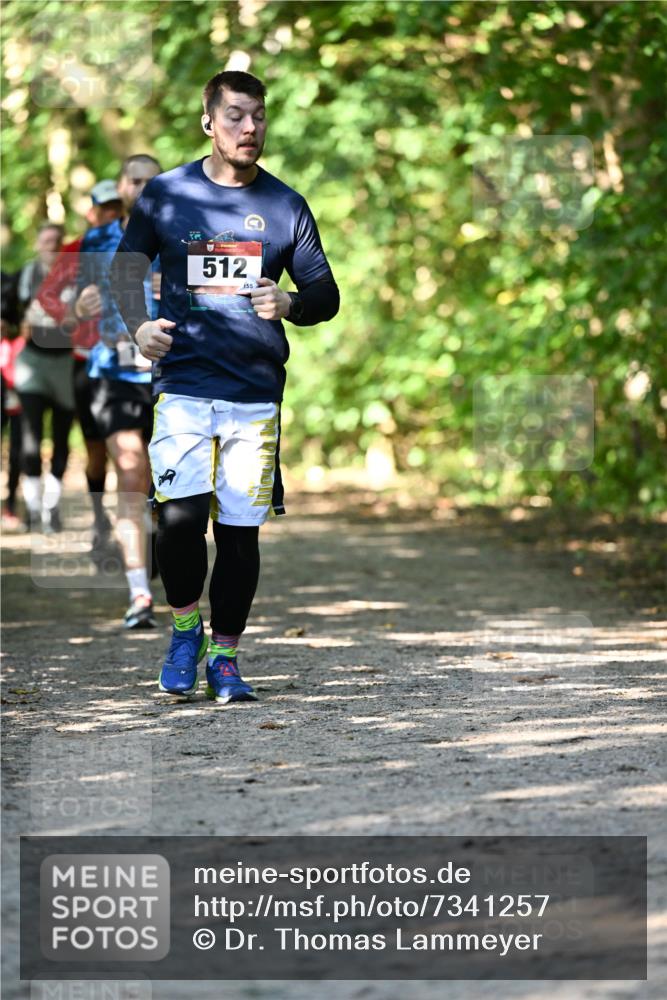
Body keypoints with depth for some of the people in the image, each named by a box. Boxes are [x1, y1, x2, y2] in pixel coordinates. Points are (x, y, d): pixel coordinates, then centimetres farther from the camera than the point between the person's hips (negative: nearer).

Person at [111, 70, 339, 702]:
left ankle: (224, 656, 16)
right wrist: (138, 324, -11)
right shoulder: (167, 193, 7)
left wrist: (291, 305, -10)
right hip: (183, 383, -2)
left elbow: (326, 297, 12)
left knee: (239, 529, 1)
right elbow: (127, 263, 8)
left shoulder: (284, 205, 9)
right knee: (180, 514, -17)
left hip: (256, 393, 2)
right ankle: (185, 627, 9)